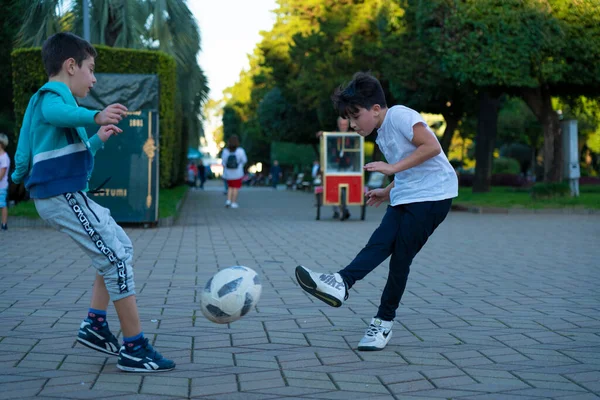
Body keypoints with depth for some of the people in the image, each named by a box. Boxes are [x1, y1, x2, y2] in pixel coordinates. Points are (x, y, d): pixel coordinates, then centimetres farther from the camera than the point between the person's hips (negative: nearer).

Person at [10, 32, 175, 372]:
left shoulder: (56, 98, 24)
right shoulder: (53, 92, -8)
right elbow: (54, 113, -36)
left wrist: (98, 139, 30)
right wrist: (96, 116, -51)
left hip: (65, 195, 11)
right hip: (62, 195, -11)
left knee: (121, 247, 17)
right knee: (117, 258, -11)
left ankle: (95, 325, 13)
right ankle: (135, 349, -9)